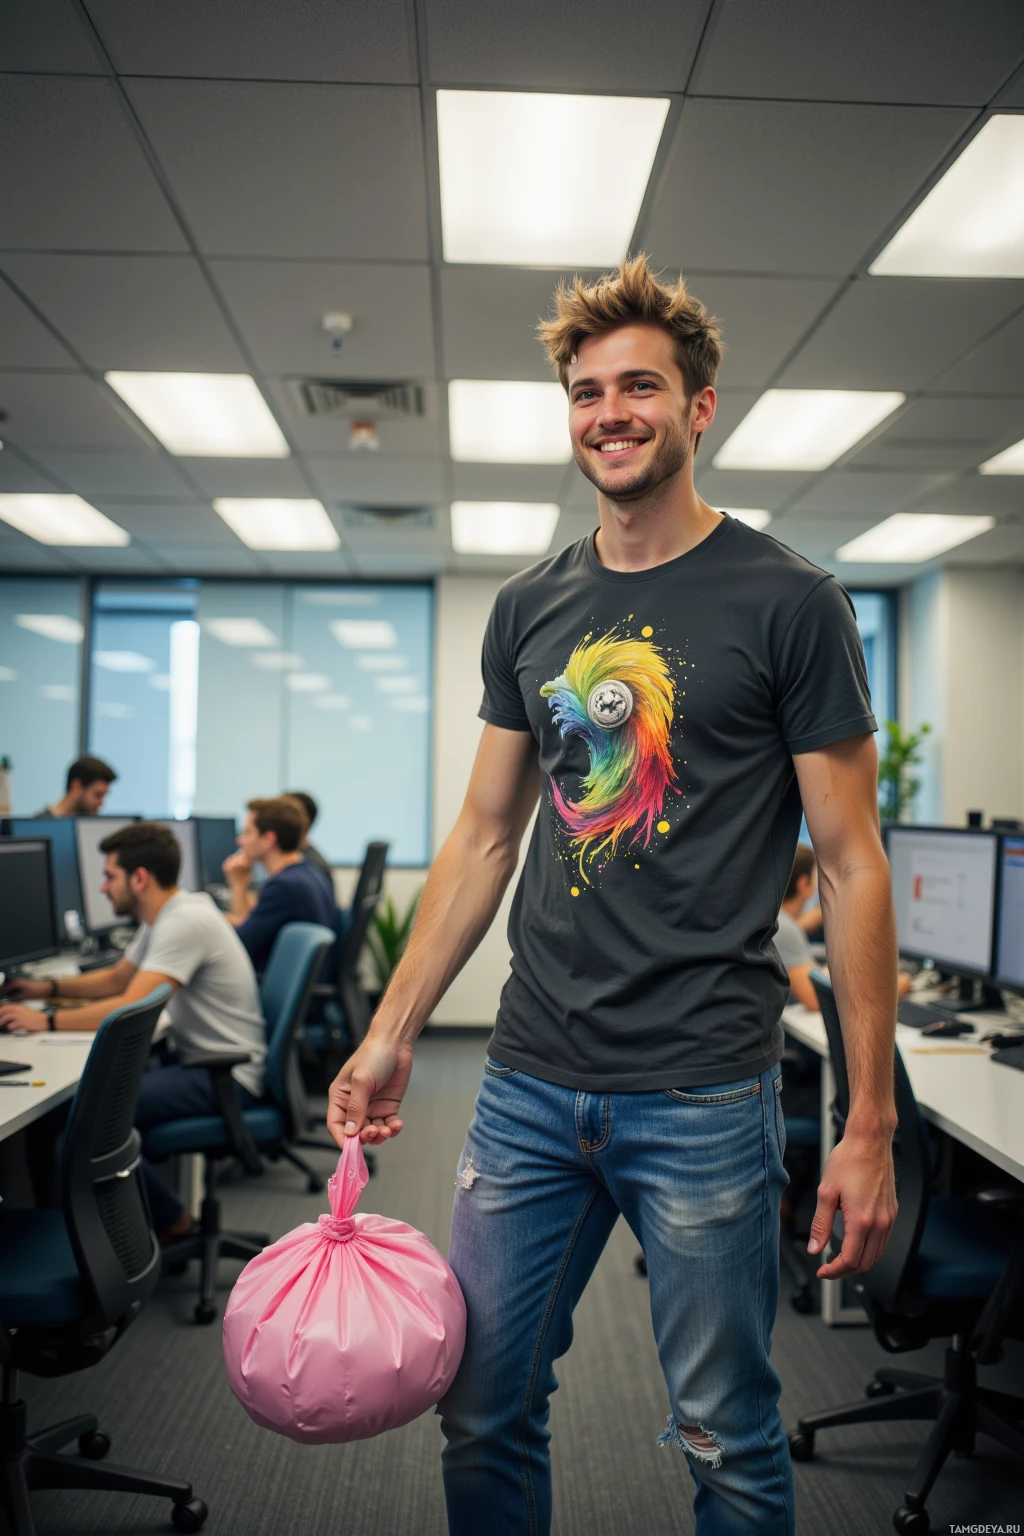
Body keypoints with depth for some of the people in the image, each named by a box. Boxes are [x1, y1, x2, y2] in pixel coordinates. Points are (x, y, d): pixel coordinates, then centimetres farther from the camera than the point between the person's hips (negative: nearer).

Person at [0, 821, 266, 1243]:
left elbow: (131, 1009, -28)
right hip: (190, 1055, 10)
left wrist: (46, 1020, -20)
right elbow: (118, 978, 25)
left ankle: (171, 1223, 1)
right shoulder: (163, 916, 10)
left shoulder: (185, 922, -22)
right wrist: (49, 988, 14)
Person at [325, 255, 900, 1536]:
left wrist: (870, 1122, -8)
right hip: (529, 1083, 4)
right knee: (482, 1413, 15)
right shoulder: (529, 609, 8)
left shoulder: (787, 602, -5)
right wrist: (391, 1032, 9)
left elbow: (850, 866, -5)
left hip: (704, 1095, -4)